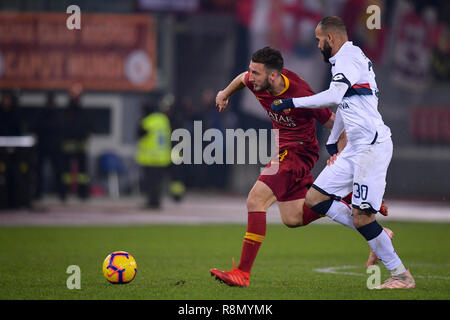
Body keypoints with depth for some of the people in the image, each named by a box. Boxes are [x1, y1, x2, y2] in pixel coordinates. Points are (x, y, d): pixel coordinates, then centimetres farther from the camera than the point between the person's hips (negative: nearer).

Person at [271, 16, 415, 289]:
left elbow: (334, 96, -26)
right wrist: (332, 140, 38)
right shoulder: (345, 59, 20)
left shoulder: (349, 57, -11)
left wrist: (292, 103, -21)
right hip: (355, 148, 10)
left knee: (362, 216, -12)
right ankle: (378, 237, 9)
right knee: (315, 198, 6)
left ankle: (402, 275, -2)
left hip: (372, 146, -10)